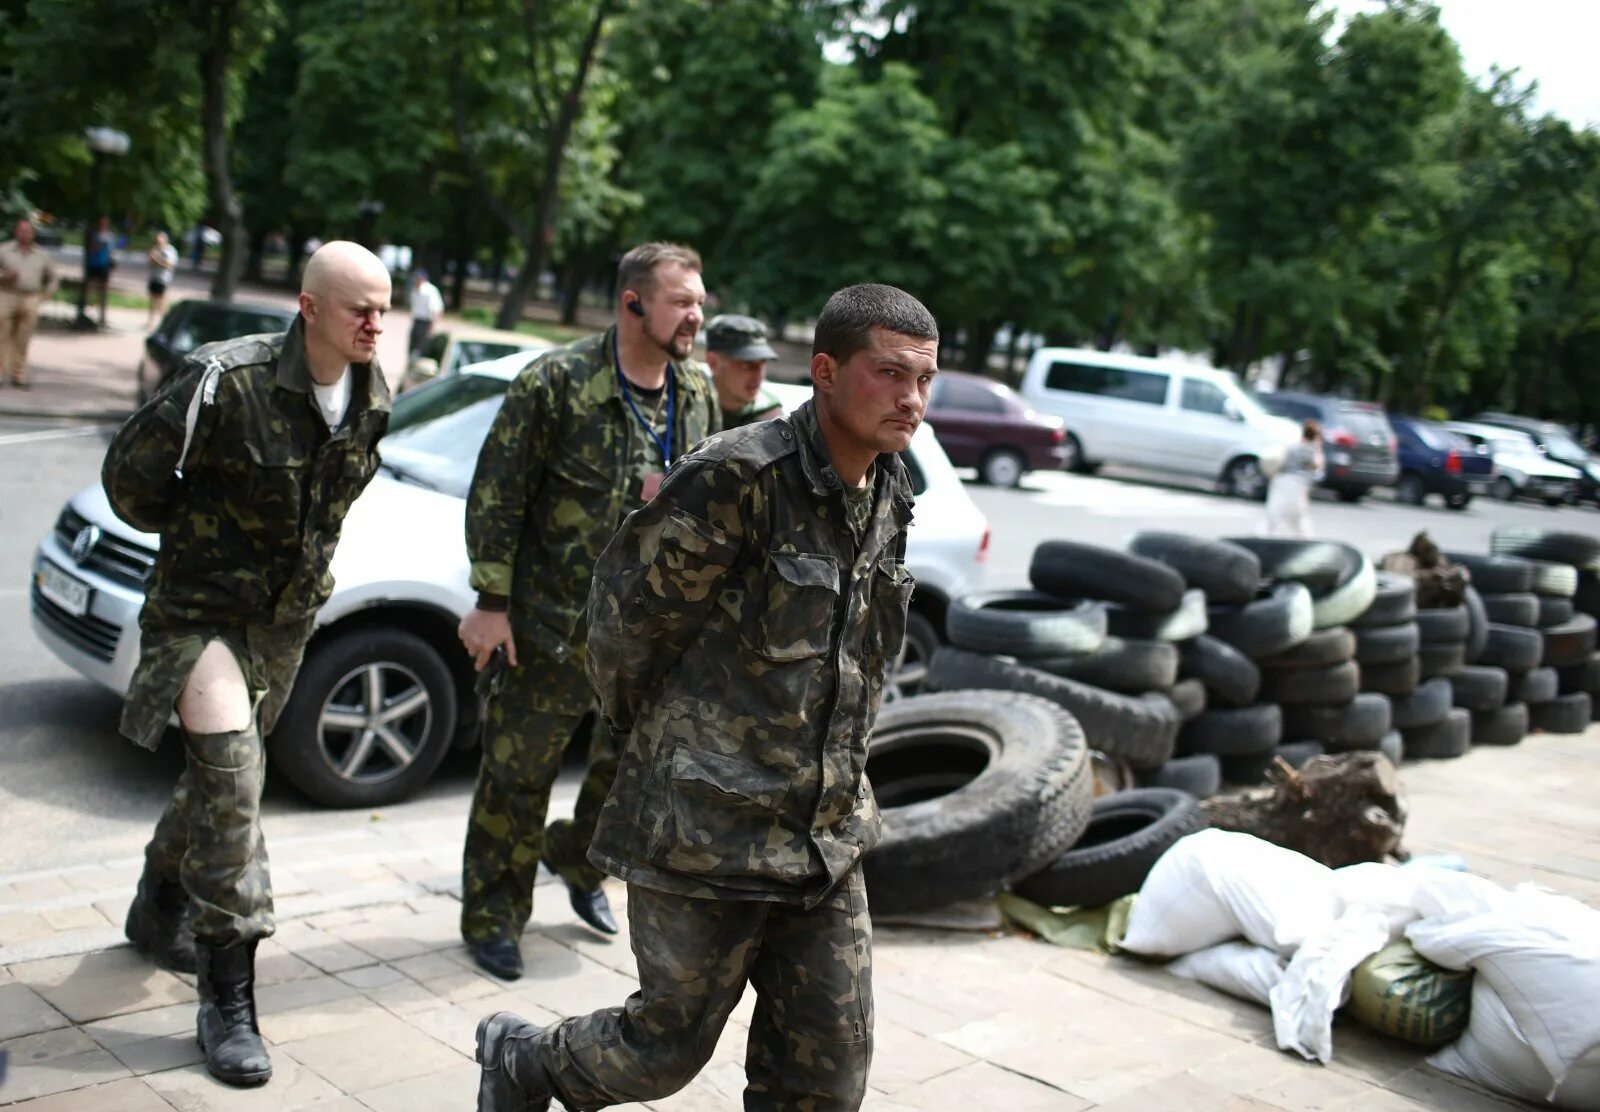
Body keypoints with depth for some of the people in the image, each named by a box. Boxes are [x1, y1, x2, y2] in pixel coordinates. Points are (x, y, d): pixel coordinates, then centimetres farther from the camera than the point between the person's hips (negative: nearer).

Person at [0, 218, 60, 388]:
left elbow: (53, 276, 22)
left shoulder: (41, 254, 12)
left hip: (30, 301, 2)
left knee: (22, 341, 3)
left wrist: (47, 294, 8)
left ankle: (19, 376, 8)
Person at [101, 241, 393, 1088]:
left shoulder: (372, 398, -4)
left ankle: (159, 914, 46)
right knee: (229, 774, -16)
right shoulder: (228, 380, -24)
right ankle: (227, 1001, -8)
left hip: (286, 618, 6)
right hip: (203, 608, -6)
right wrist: (198, 535, 1)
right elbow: (130, 473, -12)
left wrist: (299, 557, 12)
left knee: (222, 772, 20)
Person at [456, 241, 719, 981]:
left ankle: (577, 861, 43)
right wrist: (492, 601, -12)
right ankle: (493, 917, 22)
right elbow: (496, 494, -10)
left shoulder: (697, 394, 5)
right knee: (518, 774, 5)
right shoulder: (557, 382, -12)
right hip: (554, 622, -5)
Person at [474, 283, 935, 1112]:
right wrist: (657, 741, 4)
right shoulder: (740, 475, -18)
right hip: (708, 830, -7)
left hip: (826, 841, 7)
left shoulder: (889, 498, 6)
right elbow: (626, 611, -9)